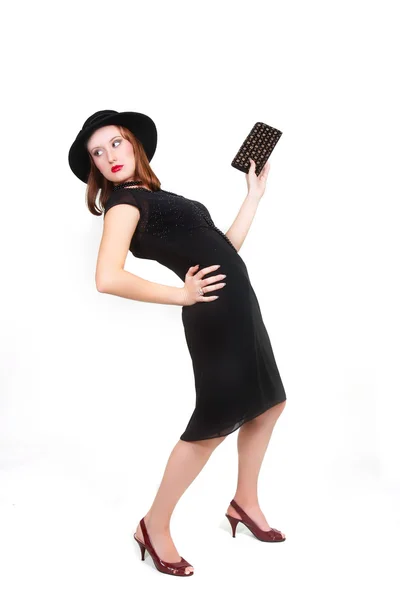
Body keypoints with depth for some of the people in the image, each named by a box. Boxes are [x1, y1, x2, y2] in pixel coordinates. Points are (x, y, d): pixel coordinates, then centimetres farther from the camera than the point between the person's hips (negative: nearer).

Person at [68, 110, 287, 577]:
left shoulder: (153, 199, 16)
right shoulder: (125, 202, -10)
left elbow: (224, 248, 14)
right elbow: (108, 279, -27)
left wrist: (255, 193, 16)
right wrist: (182, 296, -18)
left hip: (237, 306, 9)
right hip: (215, 313, -9)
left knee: (268, 402, 19)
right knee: (214, 425, -1)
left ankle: (245, 503, 35)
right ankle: (155, 527, 16)